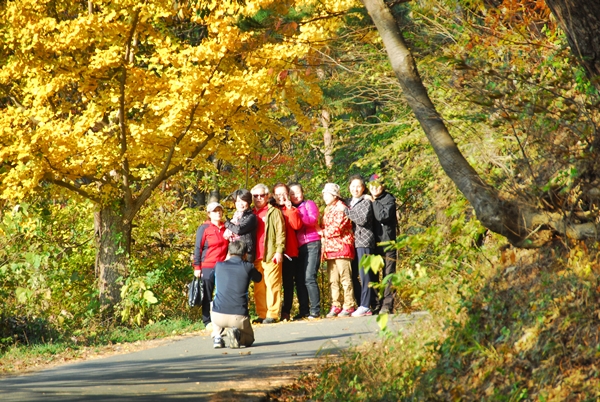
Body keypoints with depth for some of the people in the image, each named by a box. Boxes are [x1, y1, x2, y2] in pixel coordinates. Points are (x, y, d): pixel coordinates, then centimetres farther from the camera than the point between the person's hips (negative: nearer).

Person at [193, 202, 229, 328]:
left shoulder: (225, 228, 13)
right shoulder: (204, 228, 0)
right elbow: (198, 248, -2)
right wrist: (197, 267, -6)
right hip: (208, 267, -4)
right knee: (207, 295, 1)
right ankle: (207, 321, 7)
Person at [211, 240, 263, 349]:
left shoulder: (219, 266, 6)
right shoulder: (248, 267, 1)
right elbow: (258, 278, 24)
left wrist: (227, 260, 42)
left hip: (218, 316, 2)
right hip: (238, 317, -2)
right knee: (249, 339, 27)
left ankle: (217, 336, 15)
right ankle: (237, 334, -9)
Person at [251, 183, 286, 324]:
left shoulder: (274, 212, 3)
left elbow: (280, 233, -3)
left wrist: (279, 251, -12)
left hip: (271, 255, -5)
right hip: (256, 257, 5)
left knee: (272, 285, -6)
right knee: (258, 287, 5)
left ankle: (272, 314, -4)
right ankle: (261, 314, 10)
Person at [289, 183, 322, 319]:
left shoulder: (309, 204, 6)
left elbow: (312, 220, -10)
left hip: (311, 244, -5)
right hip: (298, 247, 5)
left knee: (309, 278, -14)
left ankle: (315, 311, -14)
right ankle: (303, 311, 4)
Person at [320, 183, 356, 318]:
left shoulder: (341, 208, -7)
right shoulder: (328, 209, 20)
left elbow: (336, 229, -14)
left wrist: (322, 232, -2)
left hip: (341, 246, -8)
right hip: (330, 248, 8)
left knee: (345, 278, -6)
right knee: (333, 280, 7)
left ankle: (349, 306, -5)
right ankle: (336, 306, 9)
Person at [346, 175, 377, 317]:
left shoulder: (366, 202, -1)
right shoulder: (349, 203, 20)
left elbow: (363, 220, -15)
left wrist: (347, 212, -11)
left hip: (363, 242, -8)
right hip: (352, 242, 8)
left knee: (364, 274, -8)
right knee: (352, 275, 6)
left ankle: (365, 306, -9)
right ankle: (360, 304, 13)